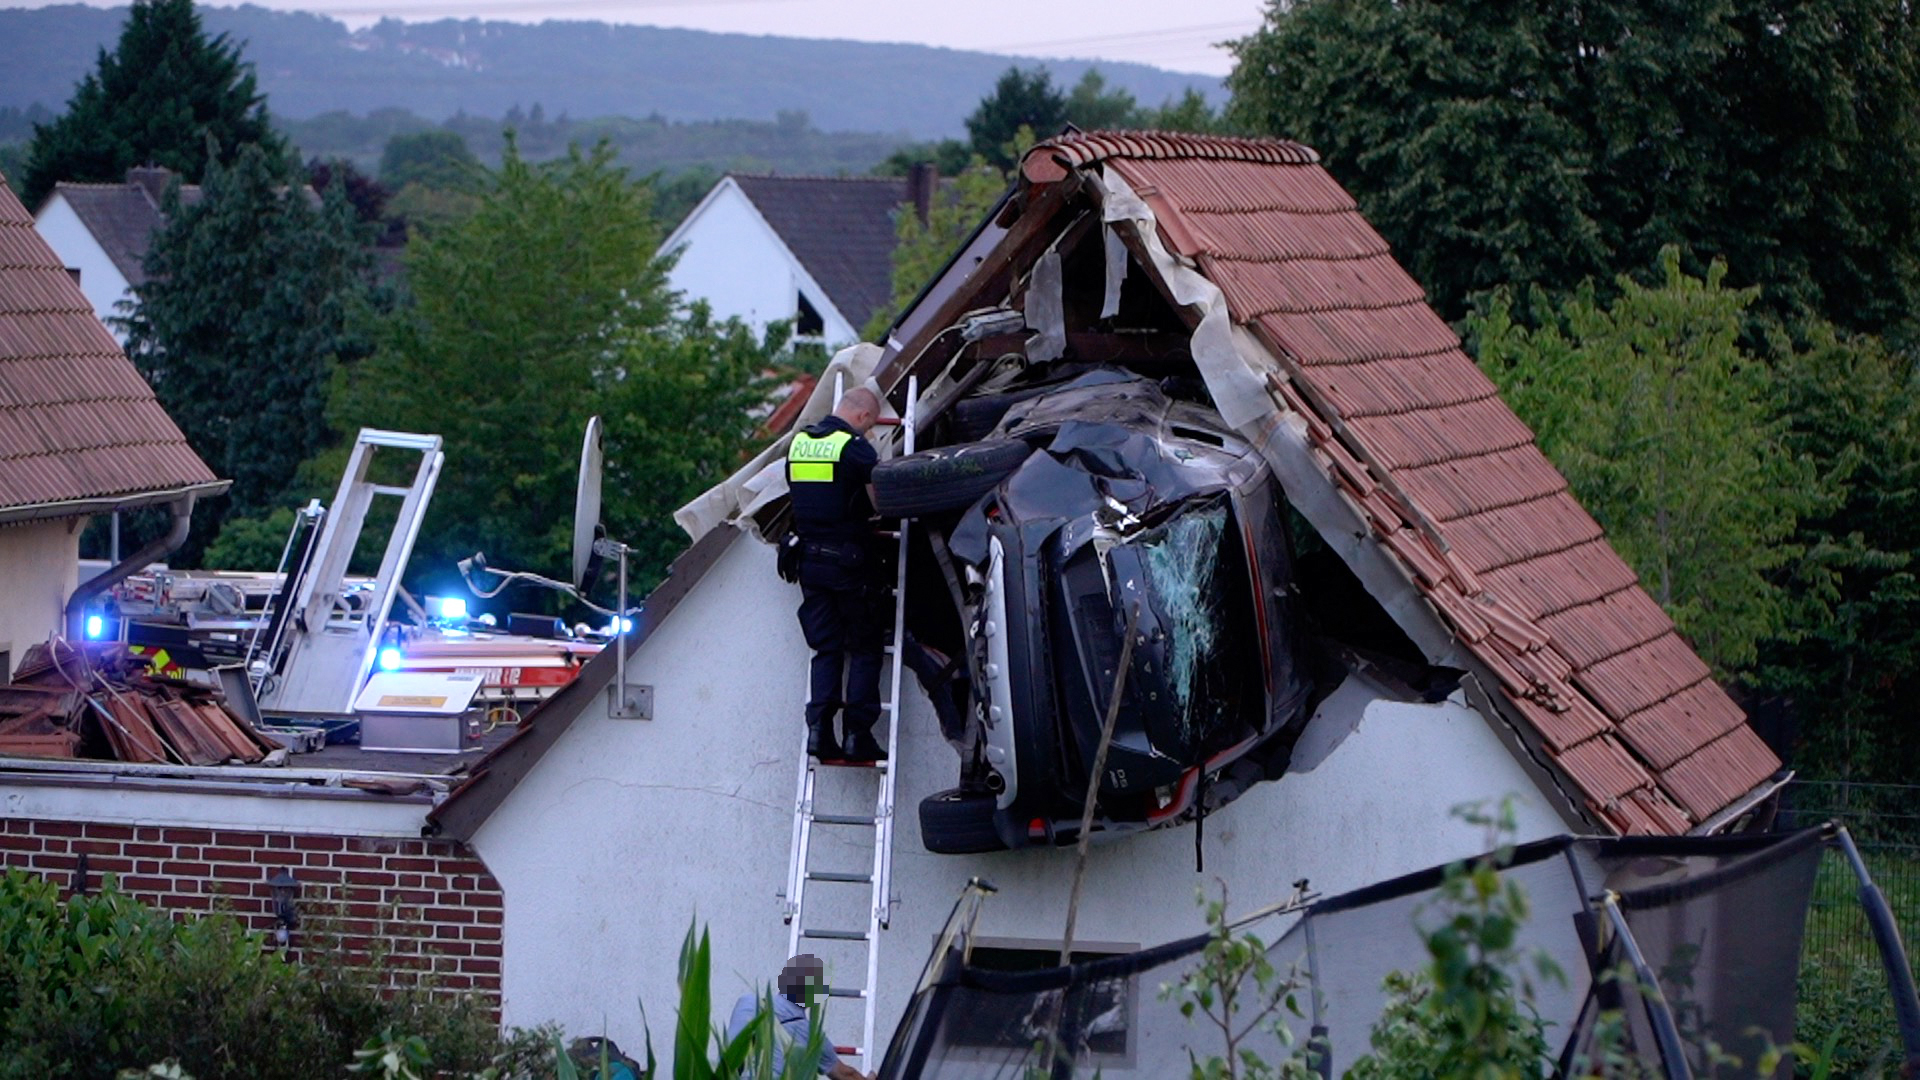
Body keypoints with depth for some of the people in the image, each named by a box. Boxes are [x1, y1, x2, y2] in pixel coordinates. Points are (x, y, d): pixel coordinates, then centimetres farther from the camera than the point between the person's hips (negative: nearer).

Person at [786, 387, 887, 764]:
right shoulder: (856, 448, -12)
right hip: (850, 561, -6)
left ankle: (819, 728, -4)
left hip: (810, 560, 6)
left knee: (826, 650, 9)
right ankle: (857, 734, -3)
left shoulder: (798, 443, 9)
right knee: (864, 649, 3)